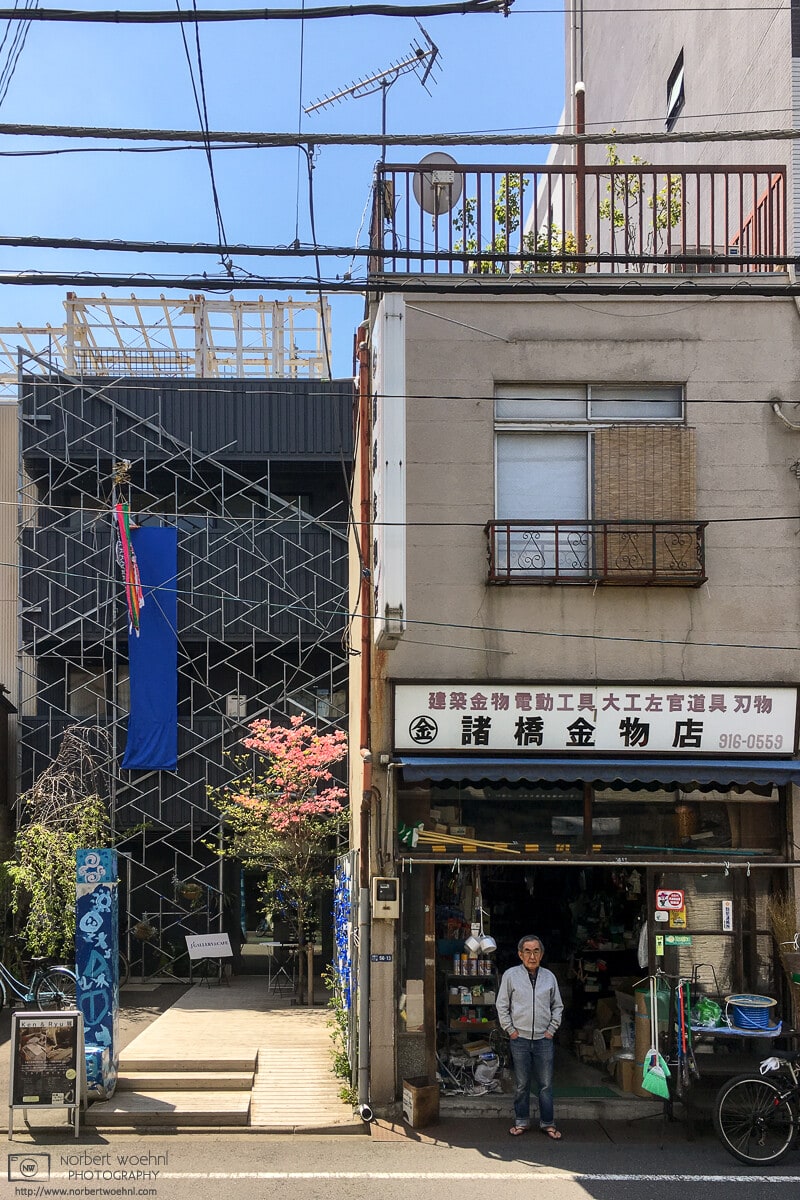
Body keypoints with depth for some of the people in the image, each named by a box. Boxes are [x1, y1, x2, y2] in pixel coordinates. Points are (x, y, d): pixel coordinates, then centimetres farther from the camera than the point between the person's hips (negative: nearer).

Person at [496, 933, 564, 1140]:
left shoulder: (549, 977, 5)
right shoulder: (511, 975, -2)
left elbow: (557, 1006, 14)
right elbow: (502, 1005, 3)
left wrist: (552, 1028, 6)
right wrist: (510, 1030, -2)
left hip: (543, 1038, 2)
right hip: (520, 1038, -1)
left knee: (546, 1084, 4)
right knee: (522, 1084, 6)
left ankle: (547, 1123, 15)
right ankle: (521, 1122, 19)